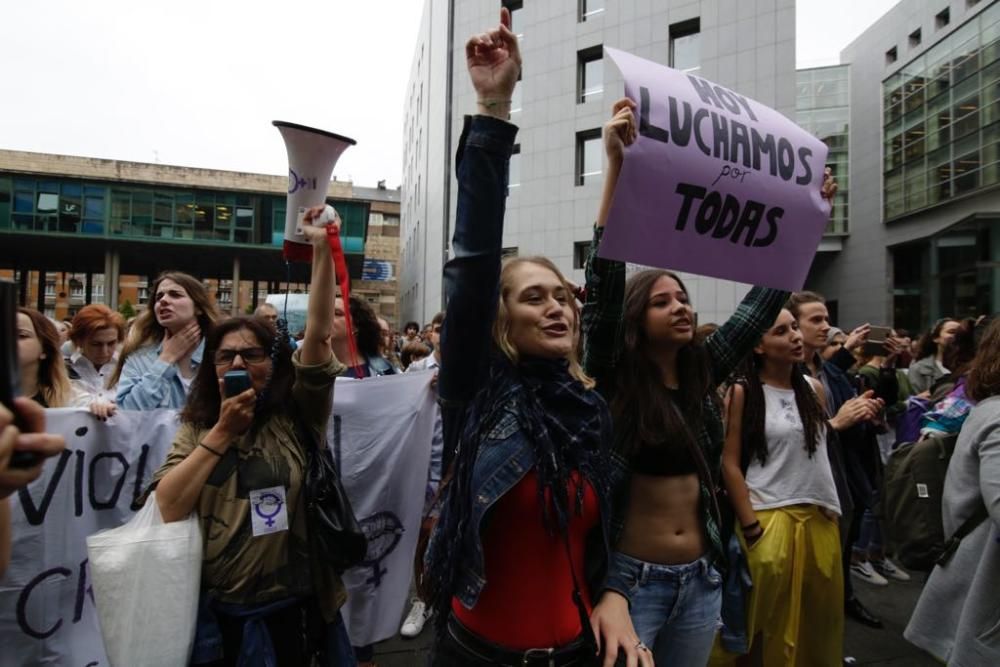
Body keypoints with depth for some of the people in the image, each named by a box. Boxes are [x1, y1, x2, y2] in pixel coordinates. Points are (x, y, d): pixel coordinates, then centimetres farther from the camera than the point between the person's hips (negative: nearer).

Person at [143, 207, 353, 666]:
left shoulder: (297, 415, -4)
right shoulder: (196, 427, 3)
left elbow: (319, 333, -17)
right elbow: (165, 509, -10)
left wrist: (323, 250, -25)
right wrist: (222, 433, -14)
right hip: (217, 613, 2)